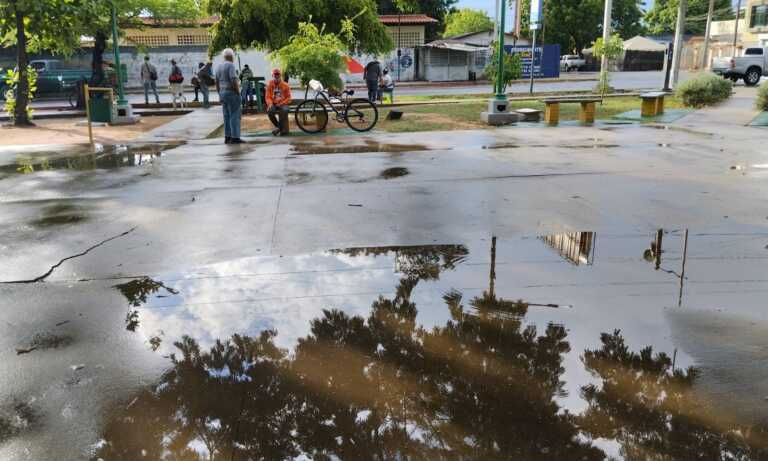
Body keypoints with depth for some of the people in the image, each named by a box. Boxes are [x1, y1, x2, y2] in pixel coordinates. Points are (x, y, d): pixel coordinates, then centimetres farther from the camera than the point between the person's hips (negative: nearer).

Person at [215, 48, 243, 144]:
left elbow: (217, 83, 17)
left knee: (227, 116, 10)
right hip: (232, 93, -9)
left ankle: (227, 137, 10)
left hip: (223, 93, 9)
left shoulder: (219, 66, 14)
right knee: (235, 115, -7)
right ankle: (235, 137, -10)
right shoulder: (230, 65, -12)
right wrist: (238, 93, -15)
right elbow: (234, 81, -21)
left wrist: (220, 94, 22)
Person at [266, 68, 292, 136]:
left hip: (283, 104, -1)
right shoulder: (270, 85, 6)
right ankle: (279, 126, -8)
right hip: (273, 104, 2)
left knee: (284, 110, -36)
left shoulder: (285, 85, 2)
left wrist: (281, 104, -15)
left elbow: (288, 98, 1)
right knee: (269, 111, -31)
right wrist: (270, 104, -17)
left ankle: (284, 130, -19)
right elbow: (268, 97, 5)